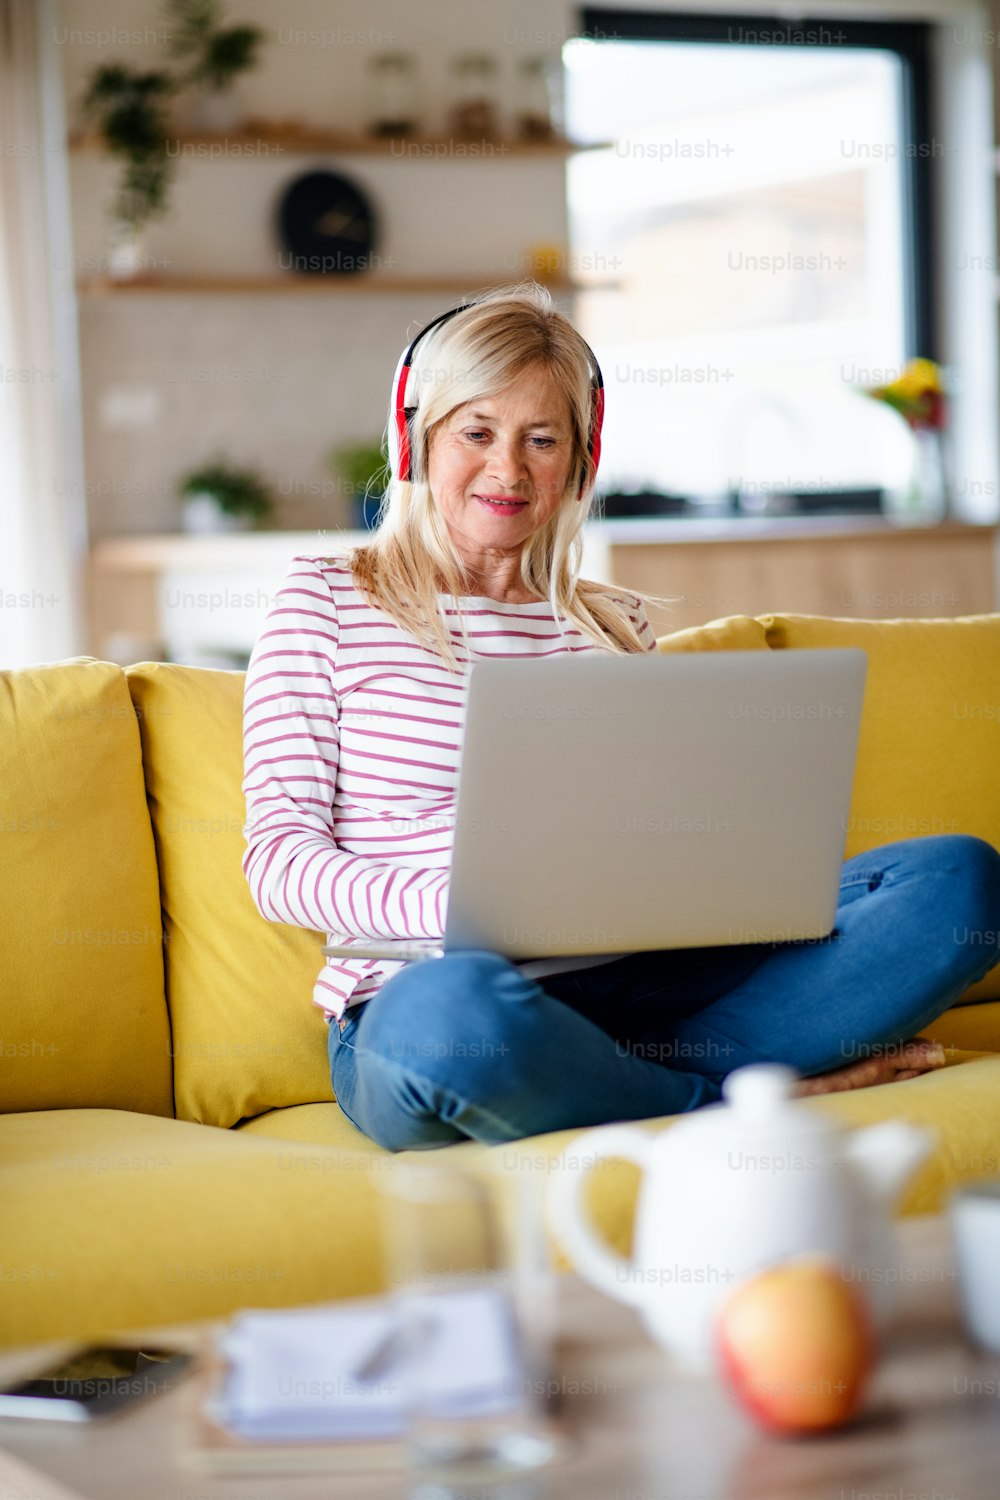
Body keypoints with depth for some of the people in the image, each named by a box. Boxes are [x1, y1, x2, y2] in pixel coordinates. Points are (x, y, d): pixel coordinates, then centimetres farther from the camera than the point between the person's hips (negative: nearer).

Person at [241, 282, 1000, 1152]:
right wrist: (455, 903, -20)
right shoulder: (326, 599, 9)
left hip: (631, 985, 4)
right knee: (452, 1009, -44)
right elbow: (279, 862, -1)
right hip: (417, 998, -4)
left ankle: (601, 1080, -24)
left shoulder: (616, 624, 21)